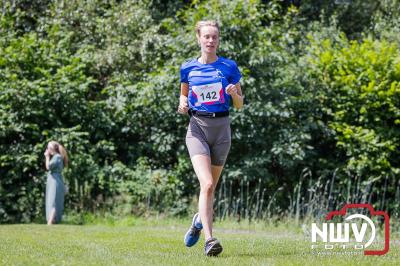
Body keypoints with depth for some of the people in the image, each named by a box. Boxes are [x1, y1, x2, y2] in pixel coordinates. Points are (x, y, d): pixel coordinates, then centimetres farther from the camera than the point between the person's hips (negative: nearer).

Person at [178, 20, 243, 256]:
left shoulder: (229, 67, 2)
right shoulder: (188, 68, 5)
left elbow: (239, 105, 7)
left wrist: (235, 94, -15)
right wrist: (183, 104, -2)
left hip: (221, 128, 1)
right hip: (198, 128, -1)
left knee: (210, 186, 12)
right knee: (207, 184, -20)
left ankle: (200, 220, 43)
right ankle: (209, 240, -23)